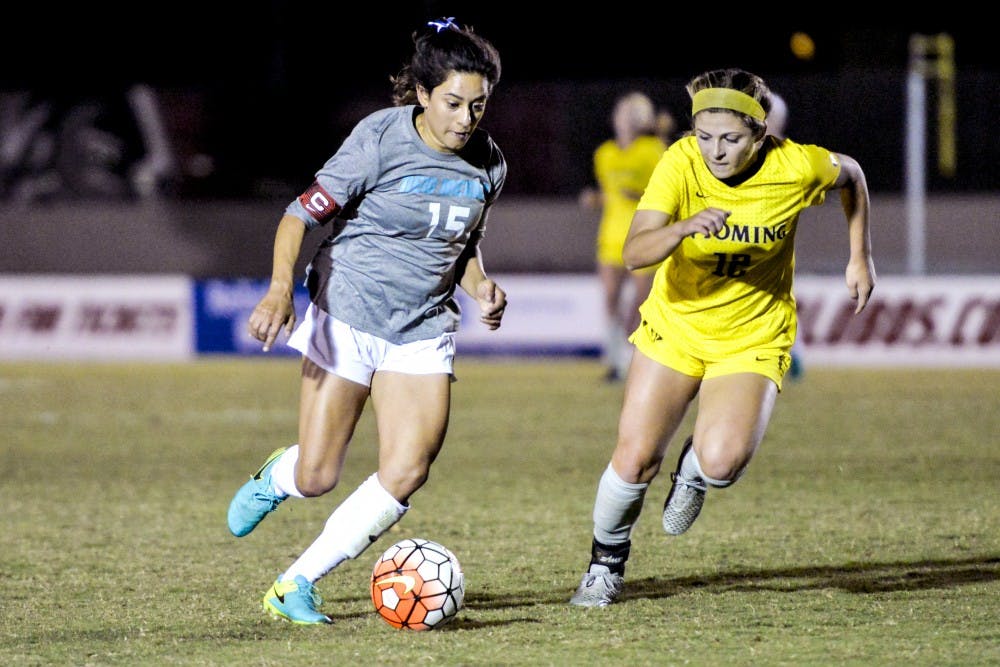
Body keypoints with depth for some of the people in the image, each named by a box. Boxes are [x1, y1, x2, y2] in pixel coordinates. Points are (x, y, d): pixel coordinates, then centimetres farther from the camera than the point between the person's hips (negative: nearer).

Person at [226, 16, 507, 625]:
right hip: (345, 319, -4)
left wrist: (480, 286, -3)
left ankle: (296, 585, 0)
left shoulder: (488, 165, 1)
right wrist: (280, 288, -30)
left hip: (423, 333, 4)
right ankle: (278, 476, 38)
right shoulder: (381, 139, -15)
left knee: (407, 472, -14)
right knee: (317, 479, -2)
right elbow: (302, 214, -14)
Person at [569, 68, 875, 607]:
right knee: (635, 460, -6)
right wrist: (686, 227, -48)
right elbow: (634, 253, -30)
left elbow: (850, 175, 5)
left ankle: (692, 472, 16)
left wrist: (860, 256, 7)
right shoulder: (680, 163, -21)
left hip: (753, 339, -1)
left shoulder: (796, 168, -19)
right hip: (675, 326, 1)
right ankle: (605, 566, 23)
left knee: (723, 462, -24)